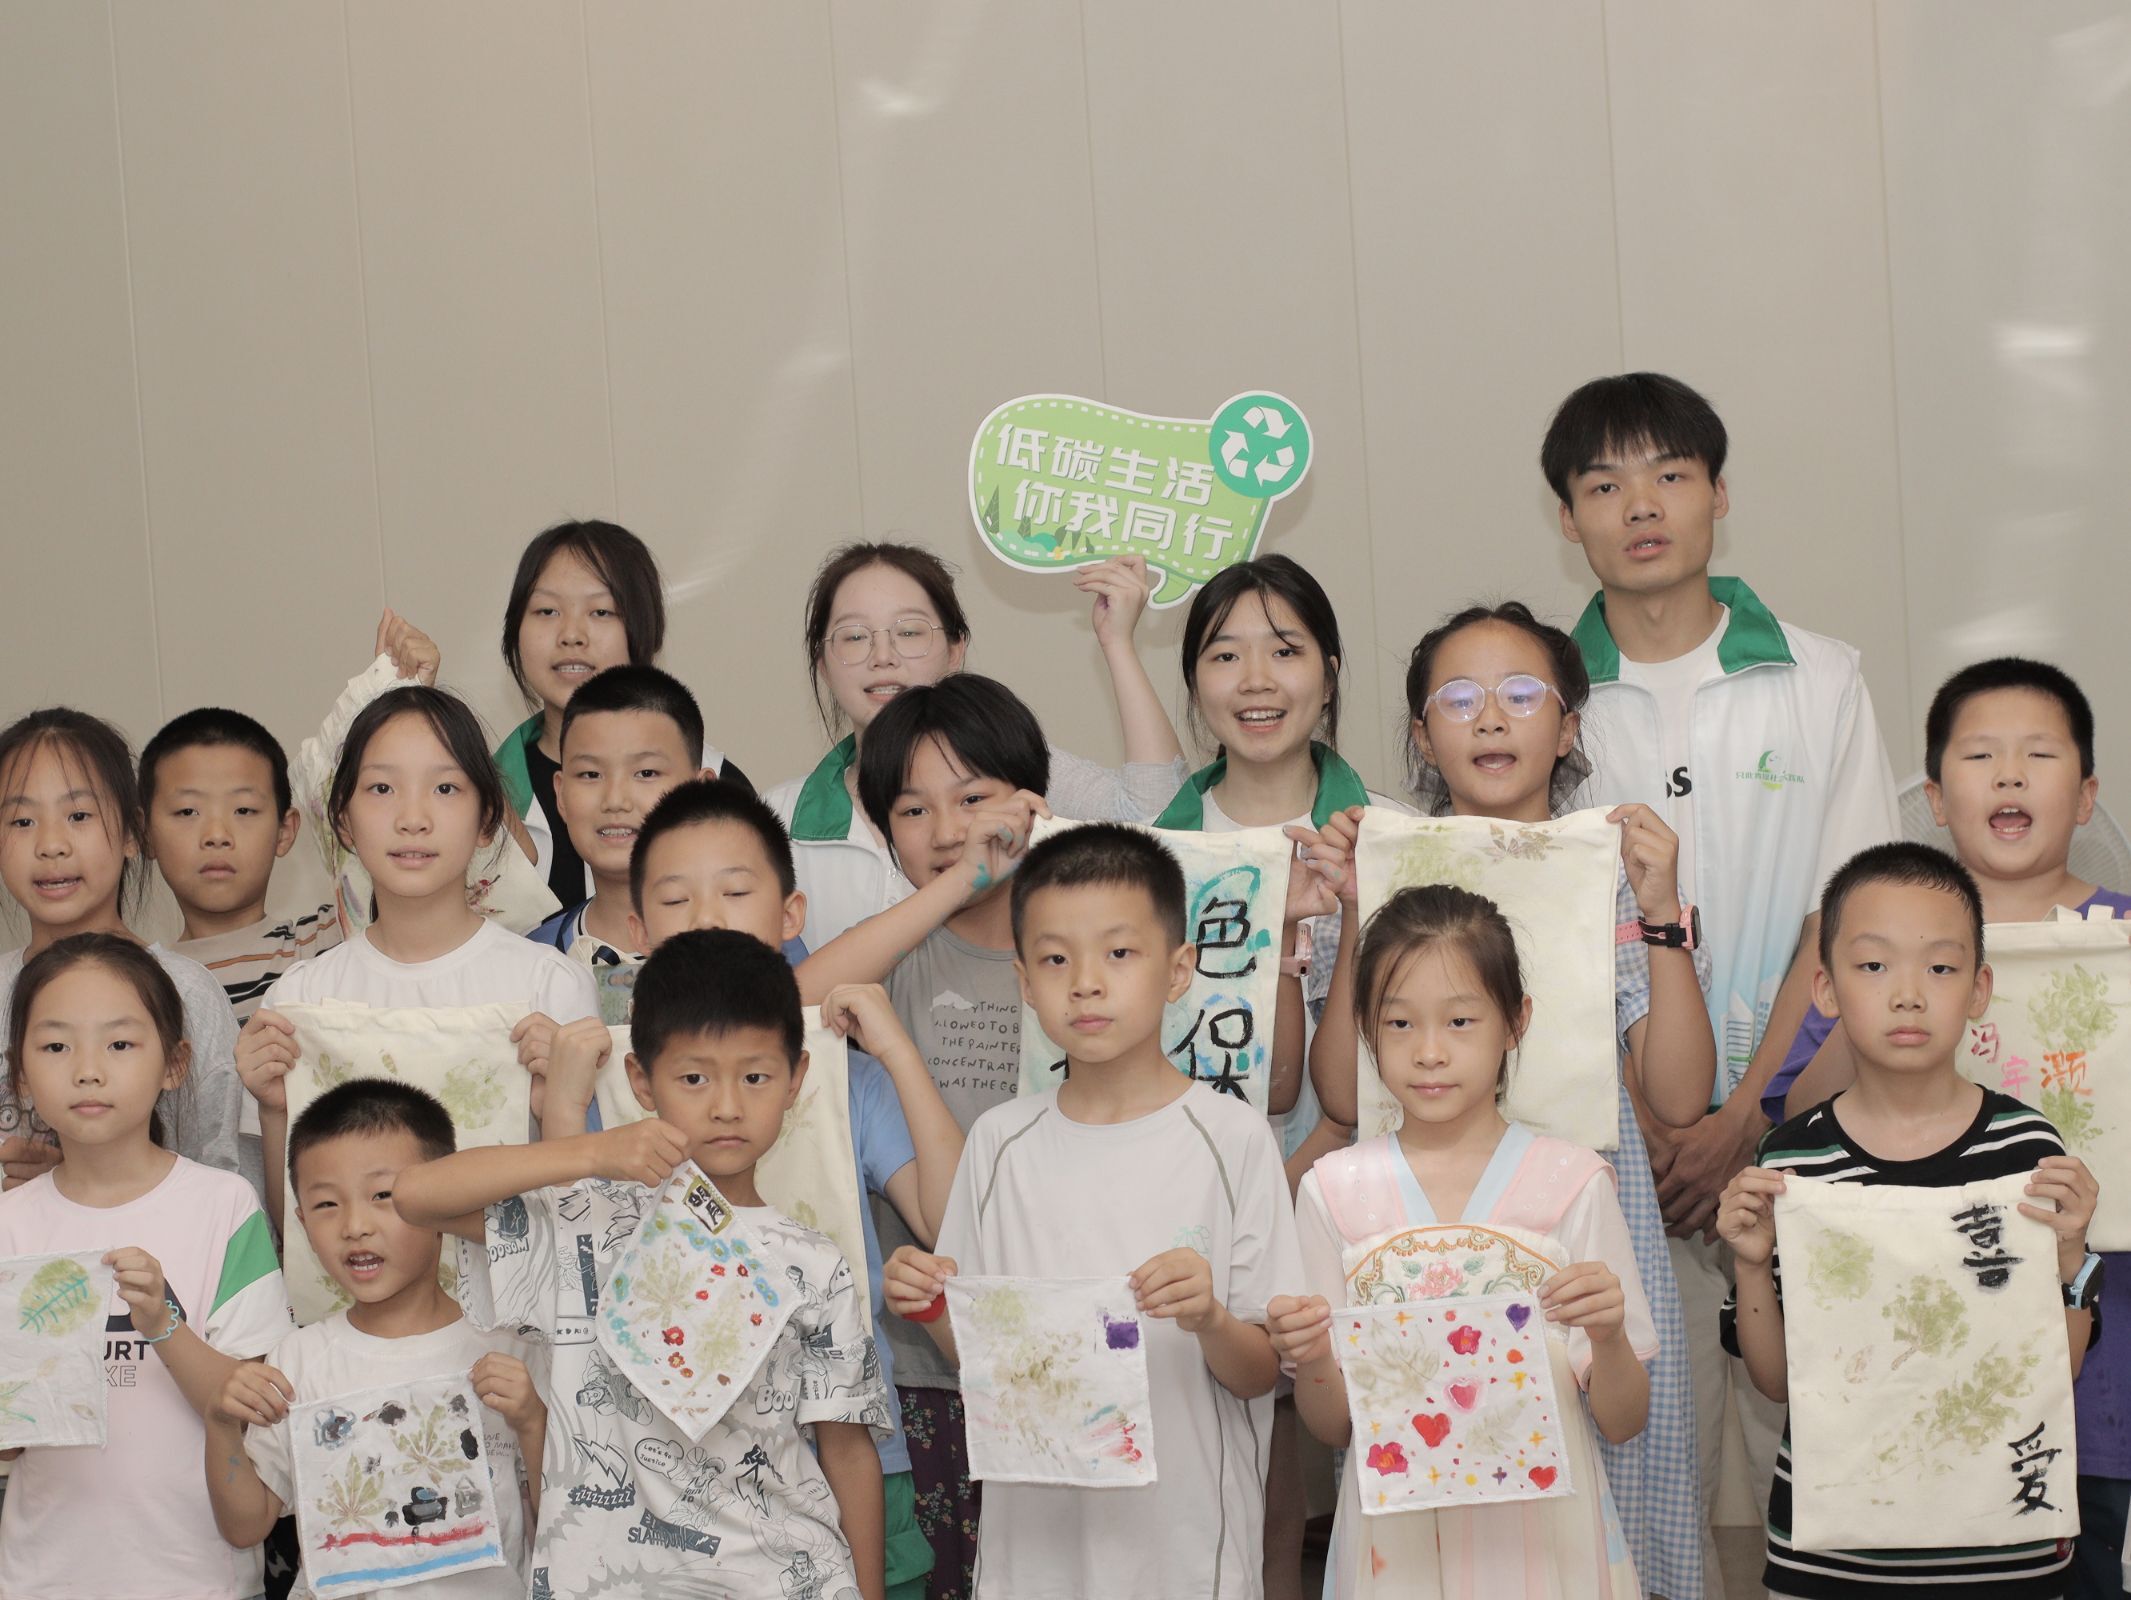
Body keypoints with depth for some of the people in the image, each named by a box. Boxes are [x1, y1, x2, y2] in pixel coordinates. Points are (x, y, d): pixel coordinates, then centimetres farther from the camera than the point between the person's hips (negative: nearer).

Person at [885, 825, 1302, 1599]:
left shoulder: (1231, 1139, -7)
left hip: (1182, 1535, -2)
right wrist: (932, 1309, -10)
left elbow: (1261, 1373, -5)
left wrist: (1208, 1320, -24)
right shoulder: (1001, 1143, 2)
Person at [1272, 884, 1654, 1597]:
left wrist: (1608, 1337, -21)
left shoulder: (1573, 1183, -3)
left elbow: (1622, 1422, -1)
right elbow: (1331, 1425, 4)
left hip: (1541, 1533, -1)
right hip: (1398, 1542, 1)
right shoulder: (1334, 1190, 0)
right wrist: (1311, 1359, -17)